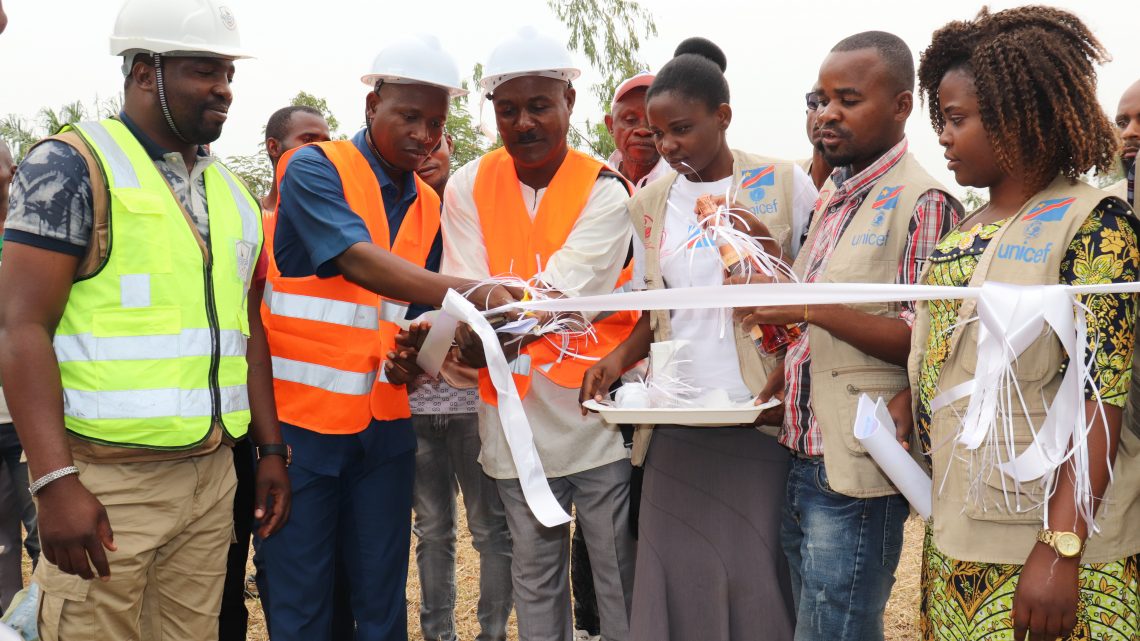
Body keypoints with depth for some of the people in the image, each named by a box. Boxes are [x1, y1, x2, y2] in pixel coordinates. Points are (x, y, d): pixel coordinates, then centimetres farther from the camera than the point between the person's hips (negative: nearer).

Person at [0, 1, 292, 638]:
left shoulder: (232, 191, 14)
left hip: (212, 472, 6)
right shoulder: (72, 165, -6)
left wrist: (271, 449, 13)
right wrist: (55, 481, -19)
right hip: (107, 479, -6)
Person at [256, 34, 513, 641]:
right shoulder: (315, 168, -9)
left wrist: (417, 357, -8)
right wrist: (470, 292, -37)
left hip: (385, 423, 5)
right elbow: (356, 260, -26)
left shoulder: (427, 204, 10)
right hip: (303, 415, -5)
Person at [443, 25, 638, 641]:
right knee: (534, 573, 16)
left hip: (595, 411, -2)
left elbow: (561, 290, -20)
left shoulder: (603, 190, -6)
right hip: (515, 417, 3)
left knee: (620, 576, 5)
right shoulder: (469, 187, 2)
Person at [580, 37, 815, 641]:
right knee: (678, 577, 3)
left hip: (762, 419, -3)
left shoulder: (784, 184, -2)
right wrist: (621, 356, -2)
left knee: (757, 576, 2)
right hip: (676, 426, 3)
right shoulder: (650, 203, 9)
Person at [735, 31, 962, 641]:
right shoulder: (830, 196, 14)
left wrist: (808, 308, -23)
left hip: (858, 473, -8)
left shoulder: (924, 202, -12)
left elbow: (925, 340, -17)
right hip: (804, 455, 8)